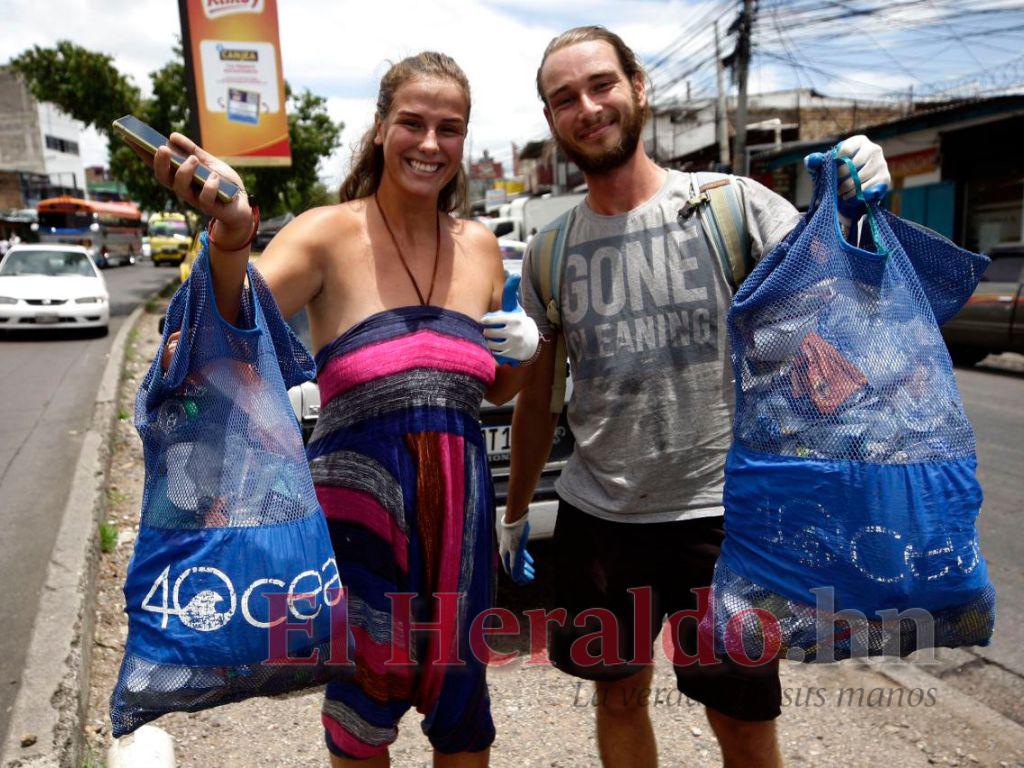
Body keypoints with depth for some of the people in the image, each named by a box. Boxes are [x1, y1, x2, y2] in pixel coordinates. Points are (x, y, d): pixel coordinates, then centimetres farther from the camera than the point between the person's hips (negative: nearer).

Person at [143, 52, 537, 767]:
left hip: (459, 507, 4)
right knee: (365, 704, 16)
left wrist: (522, 348, -6)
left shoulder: (479, 246, 4)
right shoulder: (330, 234, -9)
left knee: (461, 702, 19)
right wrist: (230, 237, -43)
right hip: (356, 506, -3)